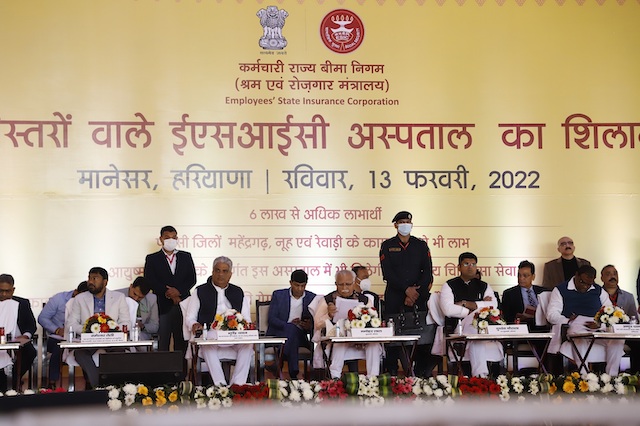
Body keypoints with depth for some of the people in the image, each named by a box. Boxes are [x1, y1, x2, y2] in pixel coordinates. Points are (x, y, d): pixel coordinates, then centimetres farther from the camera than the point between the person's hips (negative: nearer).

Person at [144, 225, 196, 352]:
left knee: (182, 343, 1)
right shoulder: (152, 259, 9)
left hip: (183, 305, 2)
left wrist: (178, 291, -11)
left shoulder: (186, 256, 15)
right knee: (162, 344, -4)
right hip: (162, 307, -2)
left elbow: (192, 279, 7)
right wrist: (169, 293, -11)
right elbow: (150, 282, -2)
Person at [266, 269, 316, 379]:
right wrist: (289, 325, -19)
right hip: (278, 334, -2)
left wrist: (310, 326, -17)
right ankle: (293, 373, -38)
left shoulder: (312, 297, 8)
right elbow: (271, 318, -3)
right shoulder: (278, 295, 3)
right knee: (292, 329, -36)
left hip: (299, 335, 2)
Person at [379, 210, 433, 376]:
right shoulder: (387, 246, 6)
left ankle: (422, 372, 5)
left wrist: (416, 294, -8)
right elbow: (387, 273, -3)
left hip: (419, 296, 1)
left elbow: (427, 272, 4)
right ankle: (391, 373, 2)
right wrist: (406, 289, -12)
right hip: (394, 296, -1)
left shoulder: (421, 245, 11)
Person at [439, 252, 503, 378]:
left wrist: (467, 304, -6)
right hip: (456, 327, -2)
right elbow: (448, 310, -8)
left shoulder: (484, 286, 21)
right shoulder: (449, 286, 11)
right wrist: (477, 307, -5)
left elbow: (493, 305, -1)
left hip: (482, 325, 2)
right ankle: (480, 376, -41)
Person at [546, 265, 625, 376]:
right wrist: (568, 321, -18)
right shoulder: (560, 290, 11)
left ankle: (612, 377, -24)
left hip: (598, 326, 3)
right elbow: (551, 315, 2)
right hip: (576, 326, -3)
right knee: (580, 338, -40)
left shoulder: (598, 291, 22)